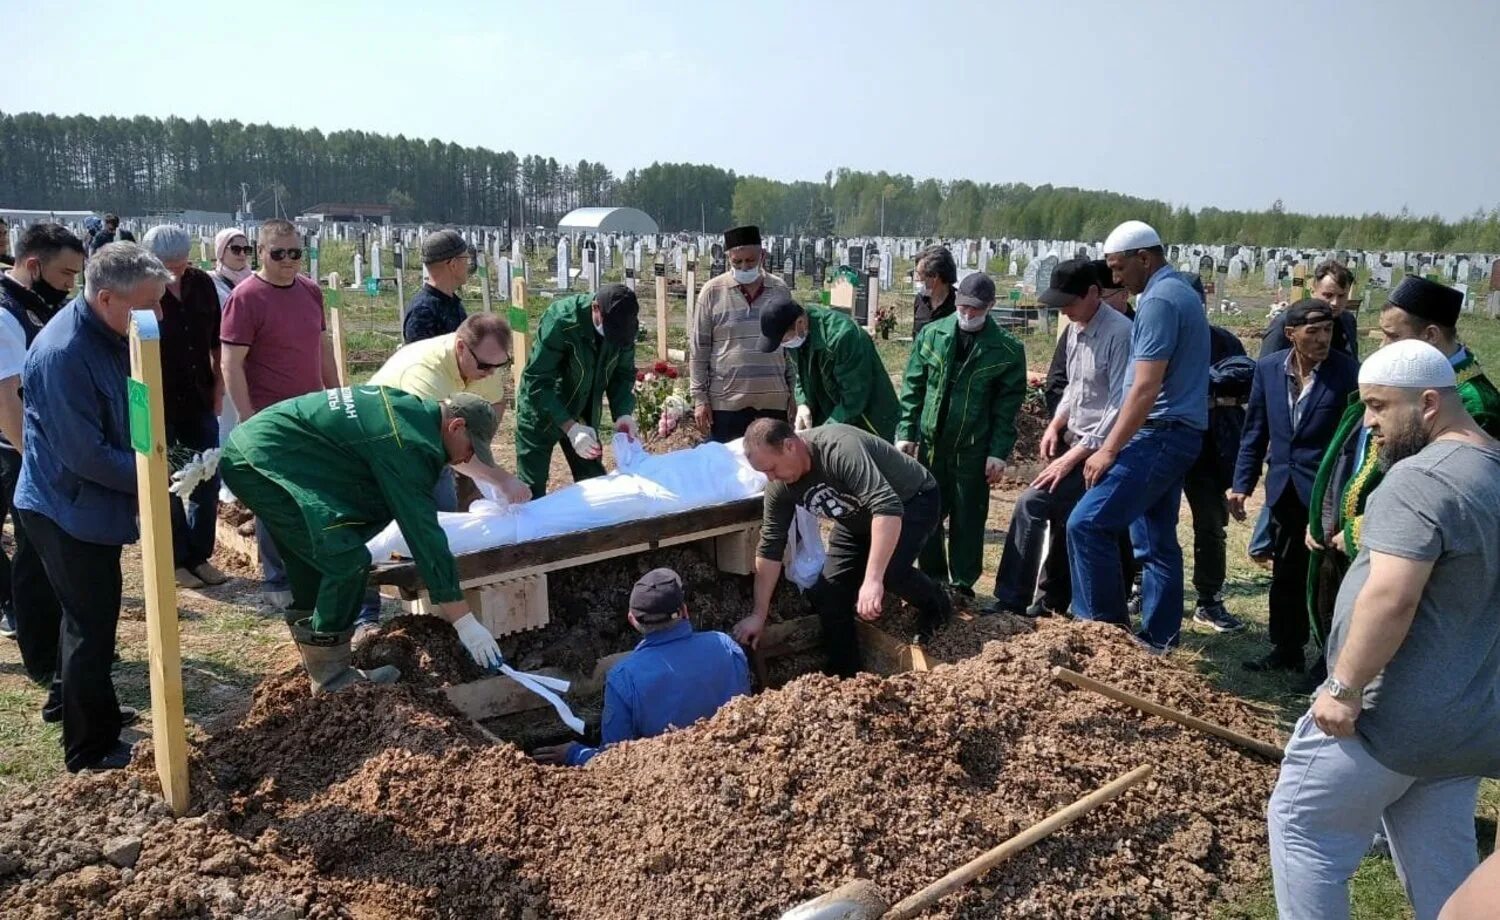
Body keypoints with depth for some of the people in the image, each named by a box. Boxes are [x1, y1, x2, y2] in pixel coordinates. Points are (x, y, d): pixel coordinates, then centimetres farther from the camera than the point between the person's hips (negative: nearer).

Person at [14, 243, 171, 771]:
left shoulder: (110, 335, 2)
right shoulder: (63, 355, -28)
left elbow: (127, 415, 15)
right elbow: (87, 455, -27)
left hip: (90, 506, 9)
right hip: (69, 512, -9)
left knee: (90, 613, 24)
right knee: (92, 624, 1)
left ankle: (71, 701, 45)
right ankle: (91, 750, 16)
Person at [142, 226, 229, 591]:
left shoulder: (202, 283, -2)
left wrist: (218, 383, 9)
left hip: (200, 400, 4)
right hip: (160, 405, -4)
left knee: (208, 482, 9)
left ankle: (200, 555, 23)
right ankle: (177, 560, 19)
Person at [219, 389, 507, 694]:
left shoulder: (412, 407, 9)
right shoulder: (407, 443, -19)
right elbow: (423, 530, -21)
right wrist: (464, 621, -19)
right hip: (262, 460, -11)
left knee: (316, 557, 21)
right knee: (347, 561, -15)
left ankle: (315, 656, 34)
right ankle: (329, 673, -3)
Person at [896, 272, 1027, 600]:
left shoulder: (1007, 349, -6)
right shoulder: (931, 334, 1)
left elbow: (1008, 406, -5)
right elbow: (912, 387, 3)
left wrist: (999, 452, -9)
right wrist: (906, 433, -2)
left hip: (973, 449, -3)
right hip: (929, 443, 3)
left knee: (968, 519, 6)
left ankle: (962, 583, 19)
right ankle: (933, 578, 26)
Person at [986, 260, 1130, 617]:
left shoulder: (1119, 332, -19)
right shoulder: (1074, 331, 7)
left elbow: (1120, 407, -22)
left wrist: (1075, 455, -22)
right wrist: (1056, 425, 6)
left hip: (1098, 448, -9)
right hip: (1073, 442, 9)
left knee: (1031, 503, -16)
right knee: (1063, 524, 15)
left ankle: (1012, 599, -8)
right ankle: (1054, 601, 29)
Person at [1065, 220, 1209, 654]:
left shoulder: (1158, 300, -14)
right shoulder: (1180, 292, 18)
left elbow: (1145, 389, -20)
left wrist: (1109, 450, -17)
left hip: (1159, 435, -11)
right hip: (1176, 434, 11)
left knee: (1088, 524, -11)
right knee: (1156, 540, 12)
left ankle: (1104, 628, -4)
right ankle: (1158, 640, 17)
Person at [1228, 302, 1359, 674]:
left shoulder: (1347, 372, -11)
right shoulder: (1268, 368, 1)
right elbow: (1255, 431, 8)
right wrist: (1242, 484, 5)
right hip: (1285, 489, 5)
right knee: (1285, 575, 15)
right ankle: (1287, 651, 29)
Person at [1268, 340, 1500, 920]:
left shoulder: (1419, 478, -20)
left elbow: (1390, 596, -29)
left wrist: (1345, 687, -22)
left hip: (1390, 717, -9)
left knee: (1302, 825, 7)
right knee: (1443, 869, 17)